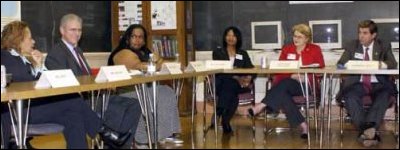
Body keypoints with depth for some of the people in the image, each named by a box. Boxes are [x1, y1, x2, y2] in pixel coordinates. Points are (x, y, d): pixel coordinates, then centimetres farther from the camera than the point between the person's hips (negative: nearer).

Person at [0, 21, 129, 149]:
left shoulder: (22, 58, 22)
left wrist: (39, 65, 4)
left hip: (34, 105, 9)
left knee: (73, 116, -16)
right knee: (72, 101, -18)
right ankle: (103, 131, -6)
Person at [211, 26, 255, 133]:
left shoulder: (243, 54, 24)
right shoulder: (217, 53, 17)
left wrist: (249, 78, -15)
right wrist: (235, 77, -17)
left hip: (239, 85, 1)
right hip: (221, 84, -1)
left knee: (229, 85, -36)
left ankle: (218, 115, -38)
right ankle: (225, 121, -38)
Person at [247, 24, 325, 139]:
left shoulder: (315, 49, 9)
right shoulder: (286, 49, 15)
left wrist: (305, 77, -16)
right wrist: (292, 76, -15)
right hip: (287, 83, 3)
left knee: (284, 84, -35)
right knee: (282, 92, -34)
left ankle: (261, 106, -36)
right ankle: (302, 125, -33)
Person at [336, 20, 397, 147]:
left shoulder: (384, 46, 10)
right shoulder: (352, 46, 13)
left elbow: (393, 64, -2)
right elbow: (340, 64, 7)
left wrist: (382, 64, -24)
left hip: (378, 85, -1)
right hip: (358, 84, 1)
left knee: (385, 95, -34)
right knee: (349, 96, -32)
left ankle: (370, 126, -44)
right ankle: (370, 132, -36)